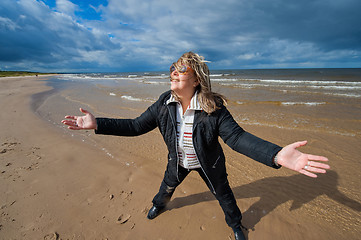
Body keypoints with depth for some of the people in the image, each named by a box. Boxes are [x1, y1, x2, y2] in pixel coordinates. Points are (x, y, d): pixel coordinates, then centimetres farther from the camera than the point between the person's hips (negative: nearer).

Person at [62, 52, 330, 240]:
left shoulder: (214, 108, -30)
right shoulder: (164, 104, -20)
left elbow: (237, 136, -33)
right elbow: (136, 126, -15)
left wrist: (277, 155, -50)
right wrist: (97, 124, -22)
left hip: (208, 164, -2)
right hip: (178, 161, 3)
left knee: (223, 194, 21)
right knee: (167, 186, 30)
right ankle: (160, 204, 69)